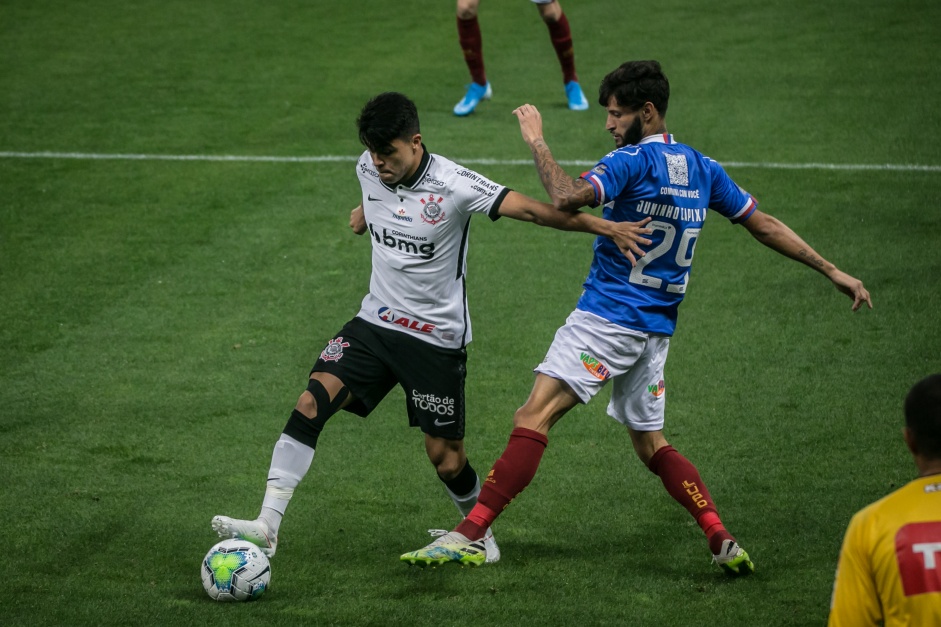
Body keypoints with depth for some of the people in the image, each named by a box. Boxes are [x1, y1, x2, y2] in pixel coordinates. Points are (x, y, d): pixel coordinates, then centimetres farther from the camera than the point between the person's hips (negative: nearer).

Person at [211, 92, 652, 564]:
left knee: (446, 457, 1)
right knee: (312, 402, -16)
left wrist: (603, 226, -31)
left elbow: (532, 210, -25)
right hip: (375, 322, 4)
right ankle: (267, 526, -19)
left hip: (436, 338, -4)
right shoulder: (369, 169, -3)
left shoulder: (454, 185, -20)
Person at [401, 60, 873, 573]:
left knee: (533, 418, -14)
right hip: (655, 330, 8)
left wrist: (537, 142, -13)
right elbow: (763, 225, 17)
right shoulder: (702, 169, 12)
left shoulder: (633, 160, -12)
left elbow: (568, 198, -27)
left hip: (607, 317, -8)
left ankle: (469, 535, -23)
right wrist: (832, 271, 24)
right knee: (650, 443, 19)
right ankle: (723, 542, 7)